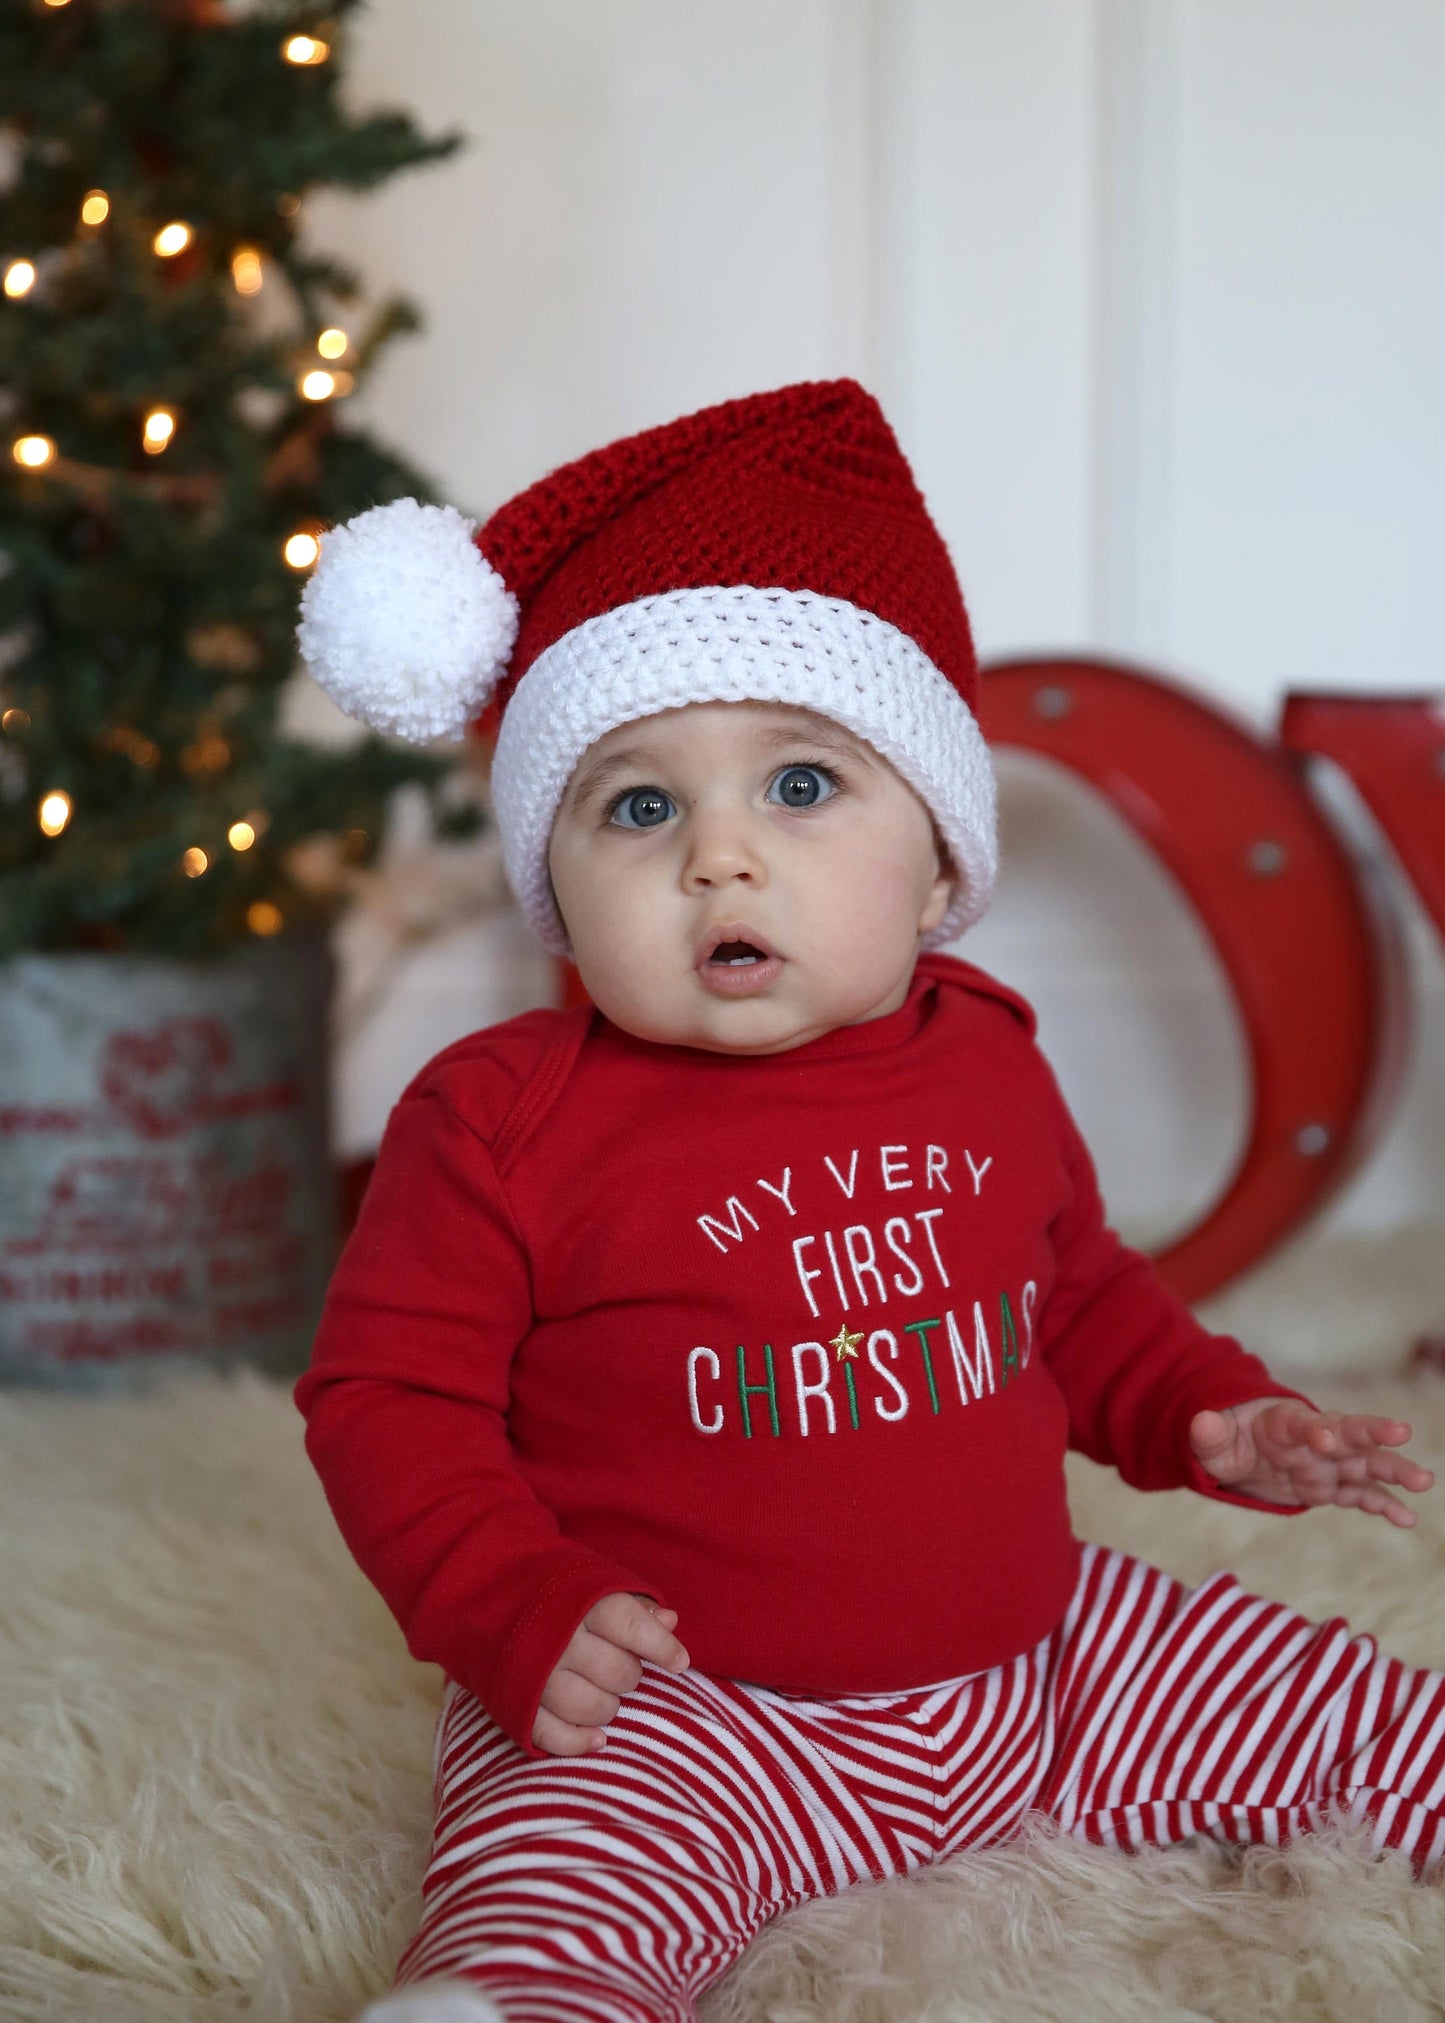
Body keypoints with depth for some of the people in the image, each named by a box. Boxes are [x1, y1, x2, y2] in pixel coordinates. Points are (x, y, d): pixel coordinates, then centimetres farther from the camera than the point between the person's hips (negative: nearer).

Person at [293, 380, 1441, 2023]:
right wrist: (520, 1613, -22)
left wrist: (1206, 1417, 6)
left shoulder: (989, 1067, 4)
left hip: (1033, 1660, 5)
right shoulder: (506, 1120, -13)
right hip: (670, 1709, -5)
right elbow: (386, 1392, -9)